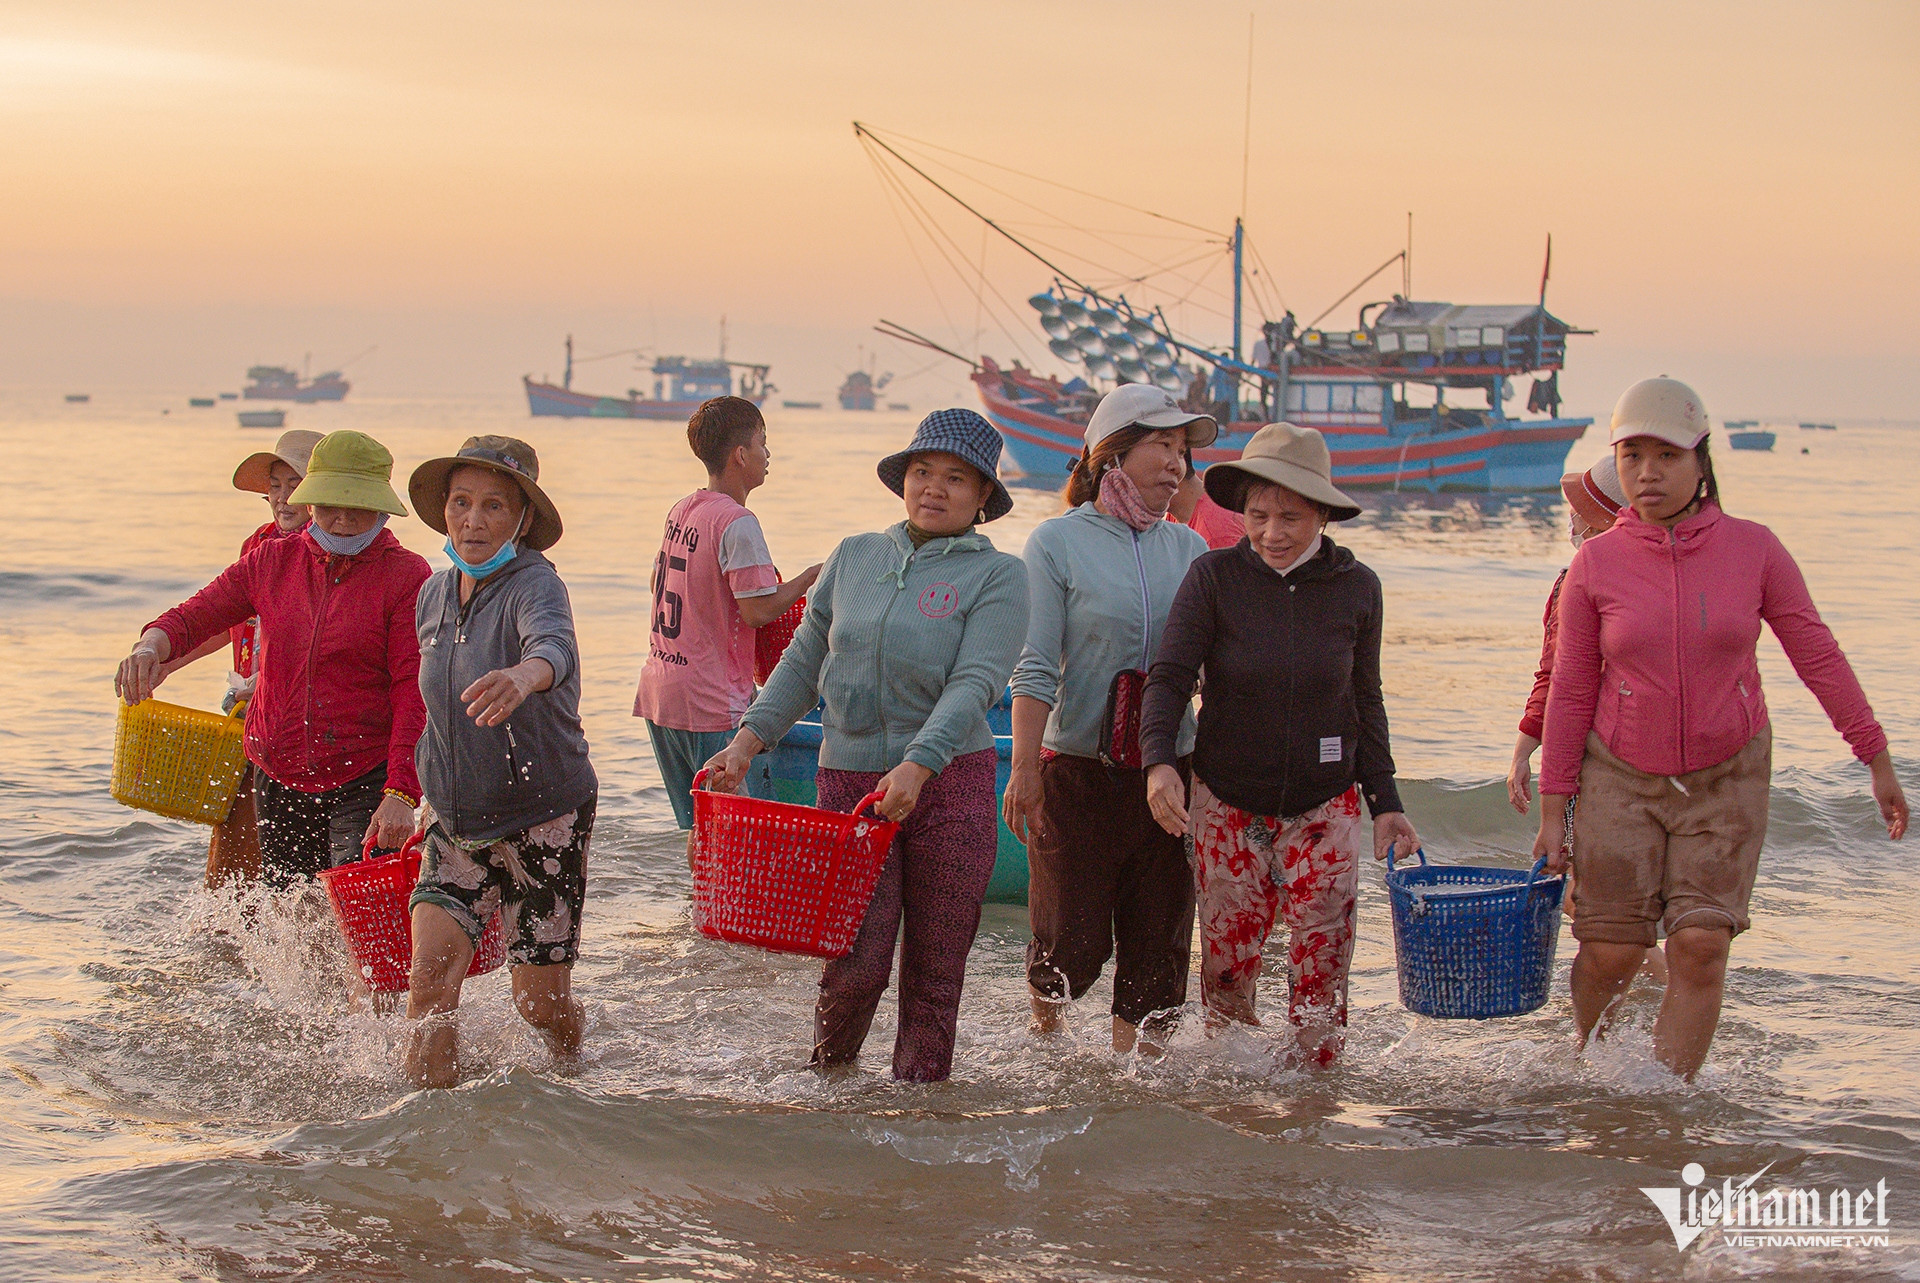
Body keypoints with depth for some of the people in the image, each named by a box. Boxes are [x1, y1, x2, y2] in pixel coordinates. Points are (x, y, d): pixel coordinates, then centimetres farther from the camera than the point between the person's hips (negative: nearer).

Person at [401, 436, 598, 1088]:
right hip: (457, 822, 5)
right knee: (430, 974, -15)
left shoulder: (533, 585, -18)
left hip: (544, 819, -5)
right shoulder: (435, 594, 3)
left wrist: (525, 675, -66)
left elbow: (554, 644, -44)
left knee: (540, 1000, 2)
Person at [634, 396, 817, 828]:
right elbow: (758, 610, -18)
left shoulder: (681, 512, 11)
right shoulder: (737, 522, -15)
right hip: (713, 705, -9)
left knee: (698, 831, 14)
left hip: (660, 694, 9)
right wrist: (809, 578, -3)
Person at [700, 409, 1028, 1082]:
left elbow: (974, 685, -12)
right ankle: (829, 1072, 20)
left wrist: (918, 766, -26)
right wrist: (749, 739, 2)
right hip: (849, 779, 2)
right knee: (858, 961, -7)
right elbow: (804, 663, 16)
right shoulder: (854, 558, 12)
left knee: (934, 969, 3)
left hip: (951, 782, -2)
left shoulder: (997, 576, 0)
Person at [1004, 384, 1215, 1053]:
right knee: (1074, 940, -1)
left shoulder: (1188, 547, 10)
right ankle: (1044, 1024, 30)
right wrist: (1024, 766, -16)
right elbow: (1035, 670, -7)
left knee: (1157, 936, 3)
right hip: (1077, 767, -4)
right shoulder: (1057, 542, -2)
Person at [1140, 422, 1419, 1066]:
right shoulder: (1215, 578, -9)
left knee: (1323, 961, -5)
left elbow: (1366, 702, 8)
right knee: (1228, 962, 2)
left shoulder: (1356, 588, -1)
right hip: (1228, 801, -1)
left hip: (1325, 803, 1)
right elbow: (1169, 678, -14)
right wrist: (1160, 762, -31)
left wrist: (1386, 804, 6)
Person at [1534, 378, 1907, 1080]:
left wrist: (1876, 759, 2)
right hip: (1622, 777, 0)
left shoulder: (1753, 548, -4)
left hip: (1726, 778, 0)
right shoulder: (1595, 564, -5)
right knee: (1612, 952, -2)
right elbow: (1571, 692, 1)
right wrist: (1553, 810, 0)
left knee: (1701, 945, -11)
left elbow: (1817, 655, 2)